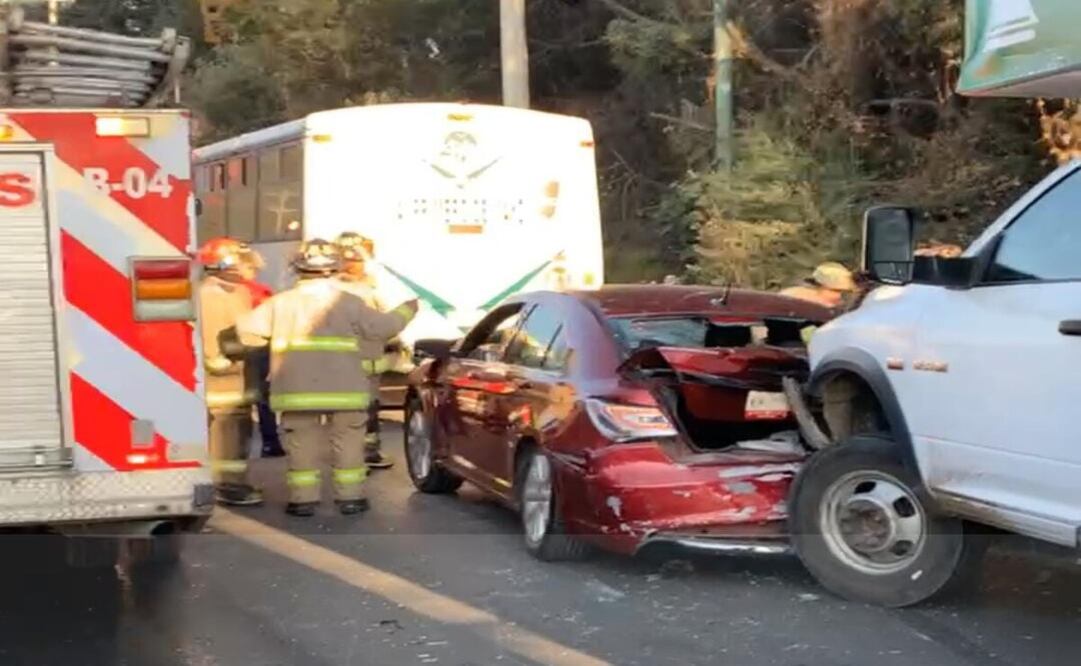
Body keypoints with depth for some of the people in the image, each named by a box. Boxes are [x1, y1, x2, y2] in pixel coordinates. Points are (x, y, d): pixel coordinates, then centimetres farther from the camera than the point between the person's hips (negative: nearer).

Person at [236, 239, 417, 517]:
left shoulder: (281, 303, 1)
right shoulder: (349, 303, -3)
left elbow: (247, 329, 2)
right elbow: (384, 327, 1)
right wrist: (407, 309, 19)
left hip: (297, 390, 1)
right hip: (343, 389, -1)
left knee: (302, 444, 7)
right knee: (347, 443, 10)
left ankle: (303, 499, 7)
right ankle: (350, 497, 12)